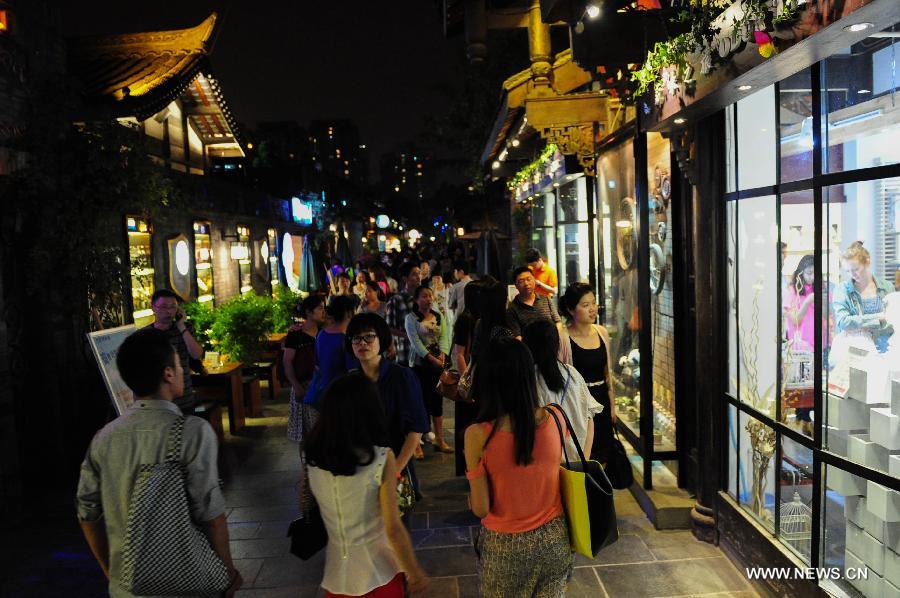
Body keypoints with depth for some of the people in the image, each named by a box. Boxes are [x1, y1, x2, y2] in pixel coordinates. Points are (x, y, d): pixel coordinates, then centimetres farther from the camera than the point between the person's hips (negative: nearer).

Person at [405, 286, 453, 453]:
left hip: (439, 363, 4)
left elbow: (444, 337, 0)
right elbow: (415, 341, -13)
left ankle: (439, 439, 15)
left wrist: (443, 354, -19)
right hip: (419, 363, -4)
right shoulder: (411, 318, -3)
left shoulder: (439, 316, 10)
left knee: (437, 400, 7)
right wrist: (431, 358, -22)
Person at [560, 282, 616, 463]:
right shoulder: (563, 337, -13)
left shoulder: (602, 332, 5)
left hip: (601, 402, 6)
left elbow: (607, 372, 14)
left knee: (603, 457, 13)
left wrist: (612, 405, 15)